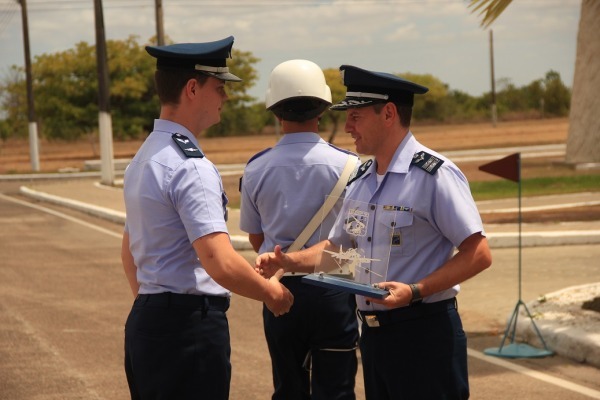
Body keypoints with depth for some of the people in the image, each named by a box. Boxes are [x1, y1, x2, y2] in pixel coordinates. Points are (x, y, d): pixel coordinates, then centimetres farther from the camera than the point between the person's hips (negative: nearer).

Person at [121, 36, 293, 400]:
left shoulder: (144, 158, 14)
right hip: (189, 326, -10)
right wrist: (271, 292, -8)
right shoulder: (190, 166, -16)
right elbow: (221, 264, -24)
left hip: (145, 319, 10)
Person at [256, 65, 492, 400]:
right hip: (374, 331, 8)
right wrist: (288, 261, 5)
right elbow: (336, 246, 23)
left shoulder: (433, 174, -13)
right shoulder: (361, 180, 12)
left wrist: (414, 291, -24)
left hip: (423, 332, -8)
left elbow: (478, 255, -16)